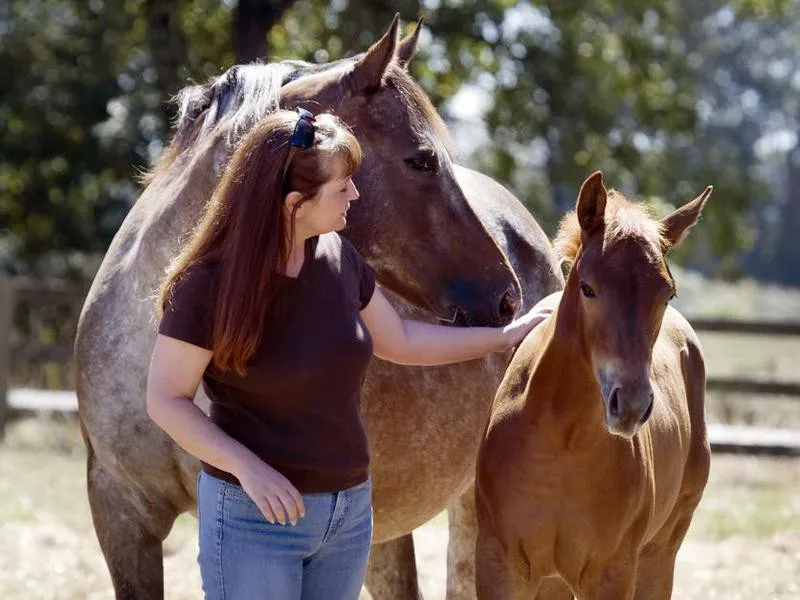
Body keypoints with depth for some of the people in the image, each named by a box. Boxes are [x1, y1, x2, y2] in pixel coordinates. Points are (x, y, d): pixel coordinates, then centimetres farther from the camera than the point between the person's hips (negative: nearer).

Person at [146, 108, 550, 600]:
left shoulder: (338, 259, 1)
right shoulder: (207, 283, -16)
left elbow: (401, 342, 17)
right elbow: (165, 400, -13)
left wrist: (507, 336, 18)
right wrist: (248, 466, -26)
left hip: (350, 511, 6)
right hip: (255, 515, -6)